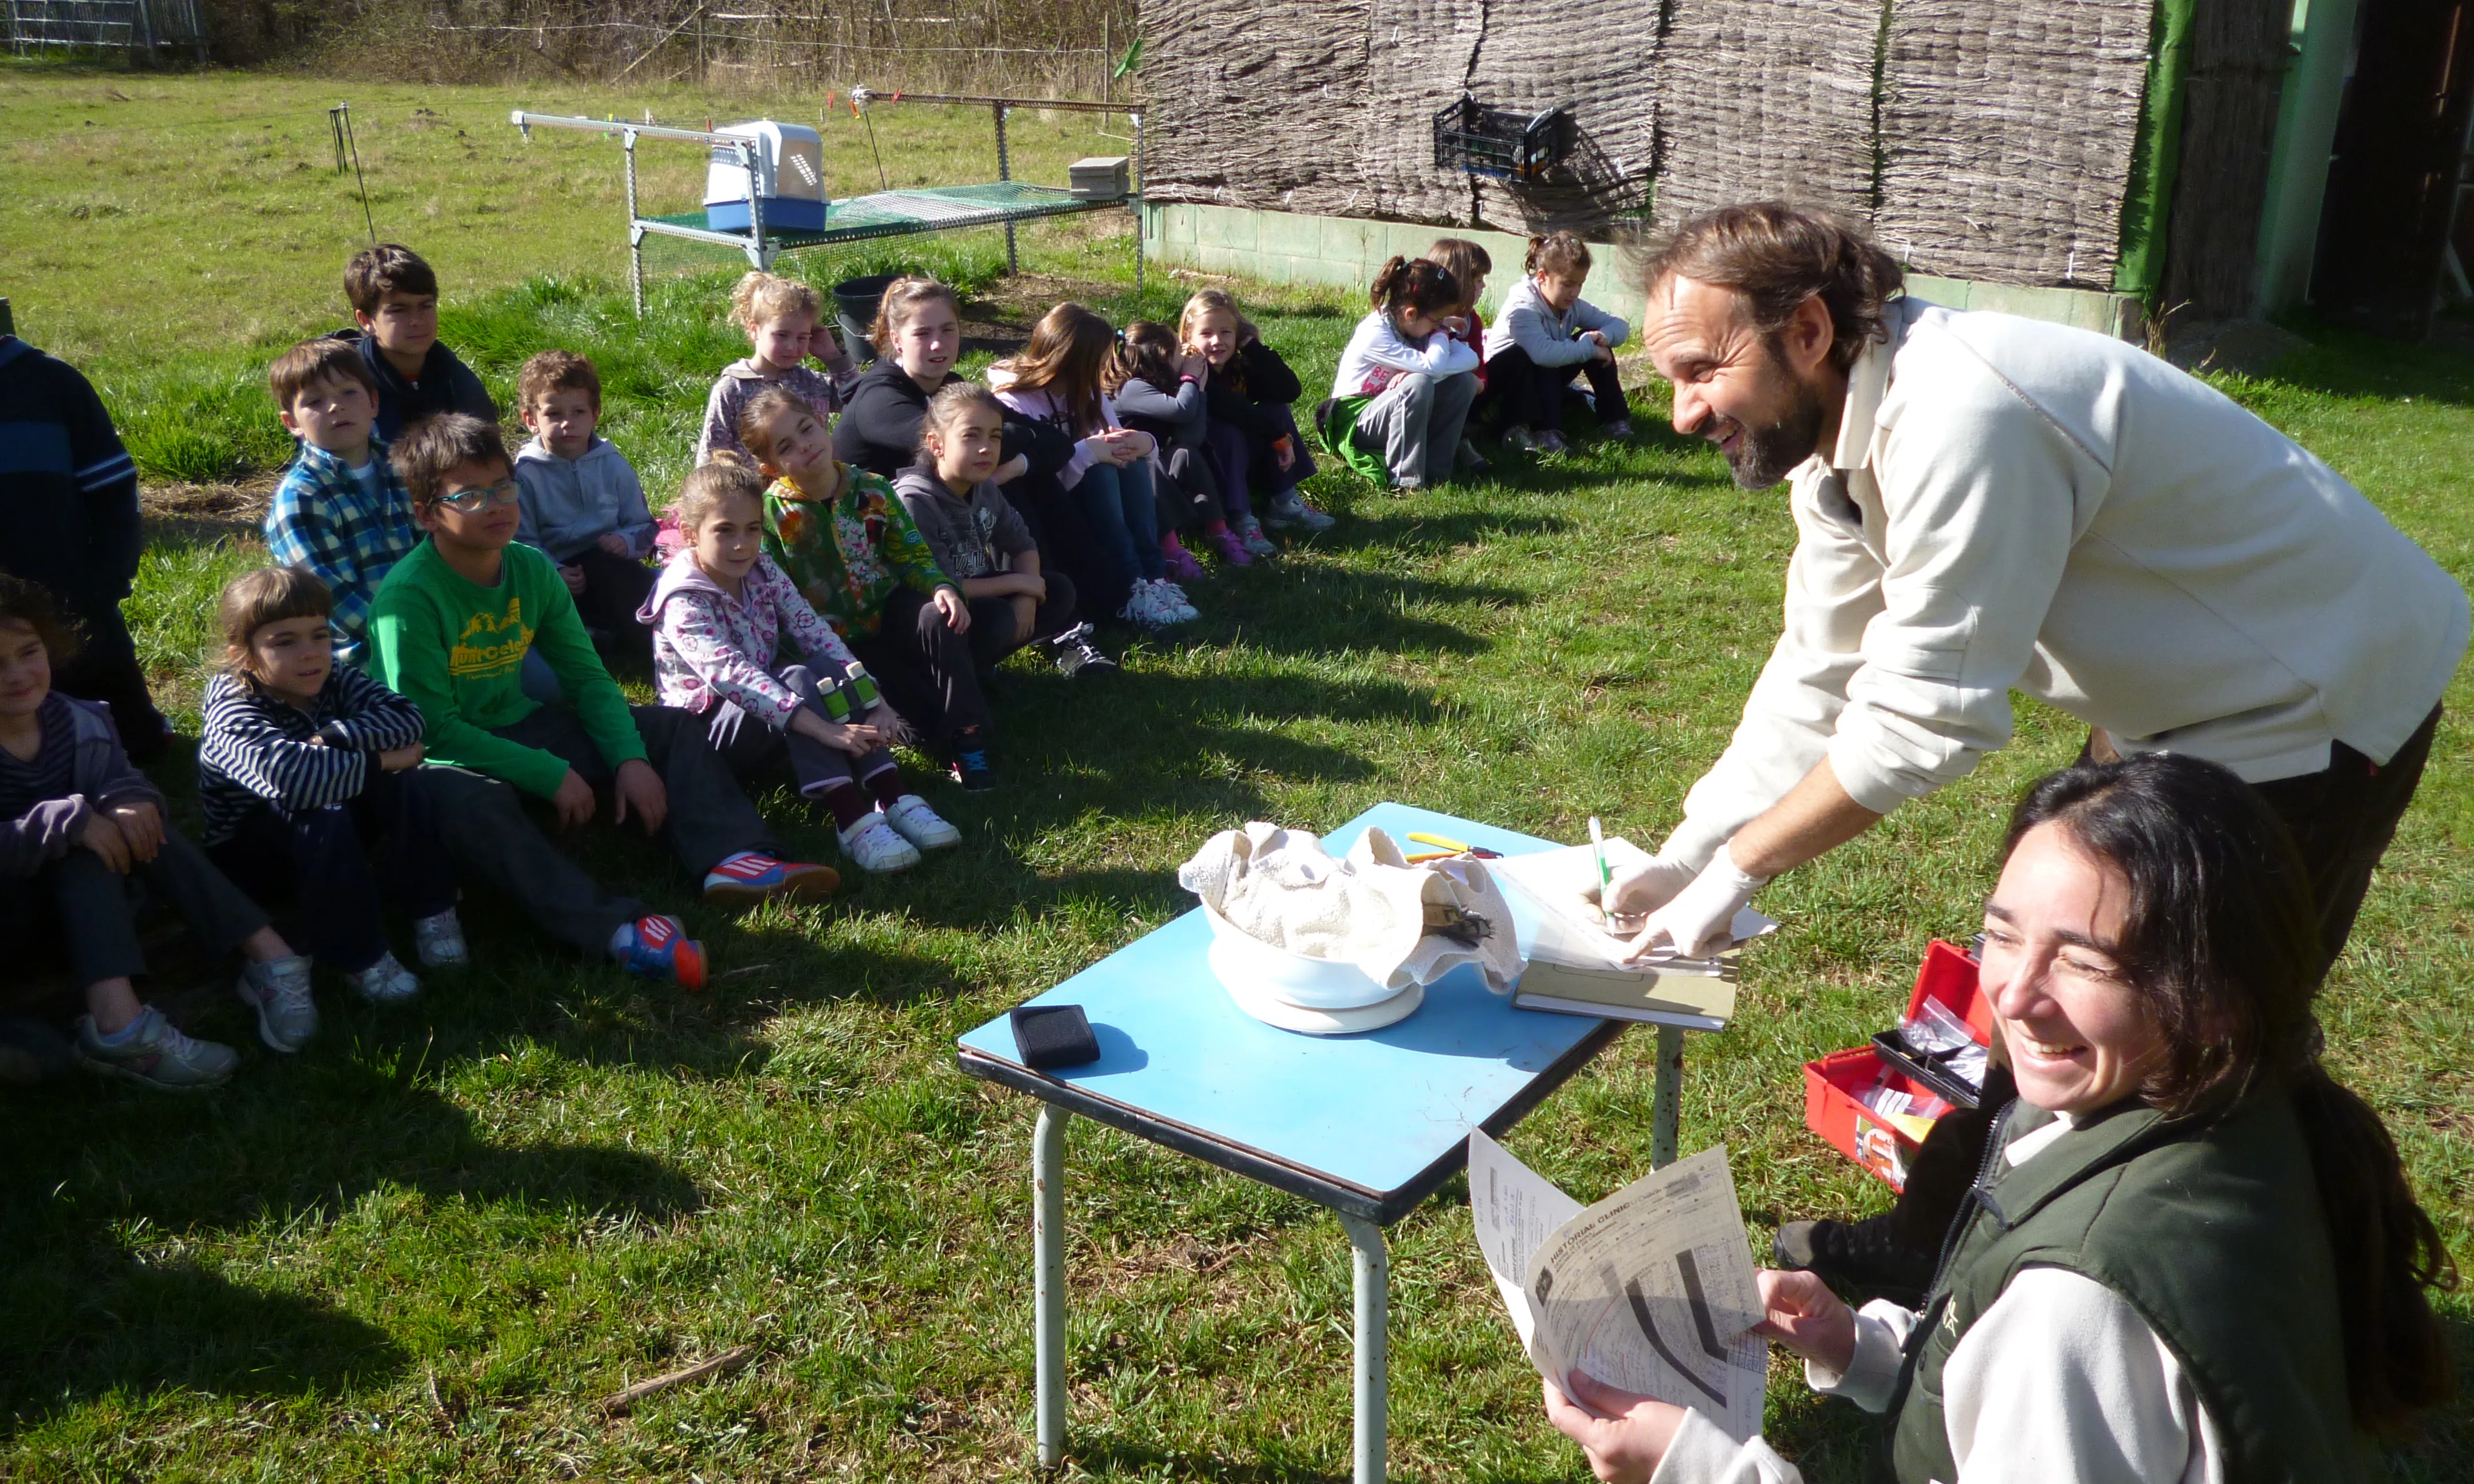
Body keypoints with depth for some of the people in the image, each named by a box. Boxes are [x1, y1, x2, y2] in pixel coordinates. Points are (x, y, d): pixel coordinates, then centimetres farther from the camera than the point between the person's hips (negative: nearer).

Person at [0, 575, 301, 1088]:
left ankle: (268, 955, -27)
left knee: (133, 823, -22)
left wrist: (129, 800, -25)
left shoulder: (80, 721, -3)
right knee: (85, 846, -31)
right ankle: (120, 1024, -47)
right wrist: (69, 821, -40)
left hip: (79, 892, 5)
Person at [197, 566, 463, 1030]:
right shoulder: (233, 715, -26)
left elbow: (407, 717, -22)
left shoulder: (333, 681, -7)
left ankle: (429, 910, -12)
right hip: (246, 860, -6)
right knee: (321, 814, -36)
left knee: (399, 781, -18)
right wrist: (375, 760, -35)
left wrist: (333, 737, -32)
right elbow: (289, 775, -46)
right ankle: (361, 959, -26)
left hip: (328, 851, 6)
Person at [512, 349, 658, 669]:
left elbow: (644, 525, 14)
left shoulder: (613, 465, 10)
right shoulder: (525, 474, 0)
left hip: (613, 570, 3)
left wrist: (627, 542, -10)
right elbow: (522, 541, -6)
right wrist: (553, 574, -24)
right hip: (561, 576, -3)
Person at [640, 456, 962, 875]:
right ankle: (852, 821, -42)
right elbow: (731, 676, -34)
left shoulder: (763, 572, 2)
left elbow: (814, 631, -8)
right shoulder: (684, 603, -20)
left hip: (763, 702, 7)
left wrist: (872, 698, -24)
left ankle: (894, 798, -29)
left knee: (830, 667, -21)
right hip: (708, 728, -6)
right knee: (798, 680, -31)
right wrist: (825, 730, -44)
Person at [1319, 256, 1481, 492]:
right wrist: (1441, 335, -12)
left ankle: (1434, 470, -8)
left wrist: (1417, 370, -27)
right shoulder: (1375, 333, -24)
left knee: (1465, 380, -8)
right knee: (1418, 384, -34)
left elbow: (1471, 358, -11)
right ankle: (1404, 479, -25)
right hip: (1355, 422, -8)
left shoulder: (1420, 327, -1)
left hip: (1395, 416, 8)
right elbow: (1432, 366, -33)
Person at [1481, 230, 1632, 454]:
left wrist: (1604, 336, -24)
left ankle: (1614, 419, -6)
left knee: (1594, 341, -8)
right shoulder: (1523, 308, -29)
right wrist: (1589, 348, -36)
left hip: (1541, 380, 7)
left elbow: (1620, 326, 1)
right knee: (1539, 359, -37)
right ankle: (1545, 433, -37)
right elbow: (1543, 353, -47)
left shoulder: (1573, 306, -5)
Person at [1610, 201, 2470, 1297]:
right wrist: (1685, 857, -9)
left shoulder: (1958, 422, -34)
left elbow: (1923, 717, -33)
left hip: (2318, 703, -9)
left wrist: (1736, 866, -22)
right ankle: (1931, 1249, 32)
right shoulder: (1838, 436, -3)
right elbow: (1817, 679, -1)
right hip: (2183, 699, 9)